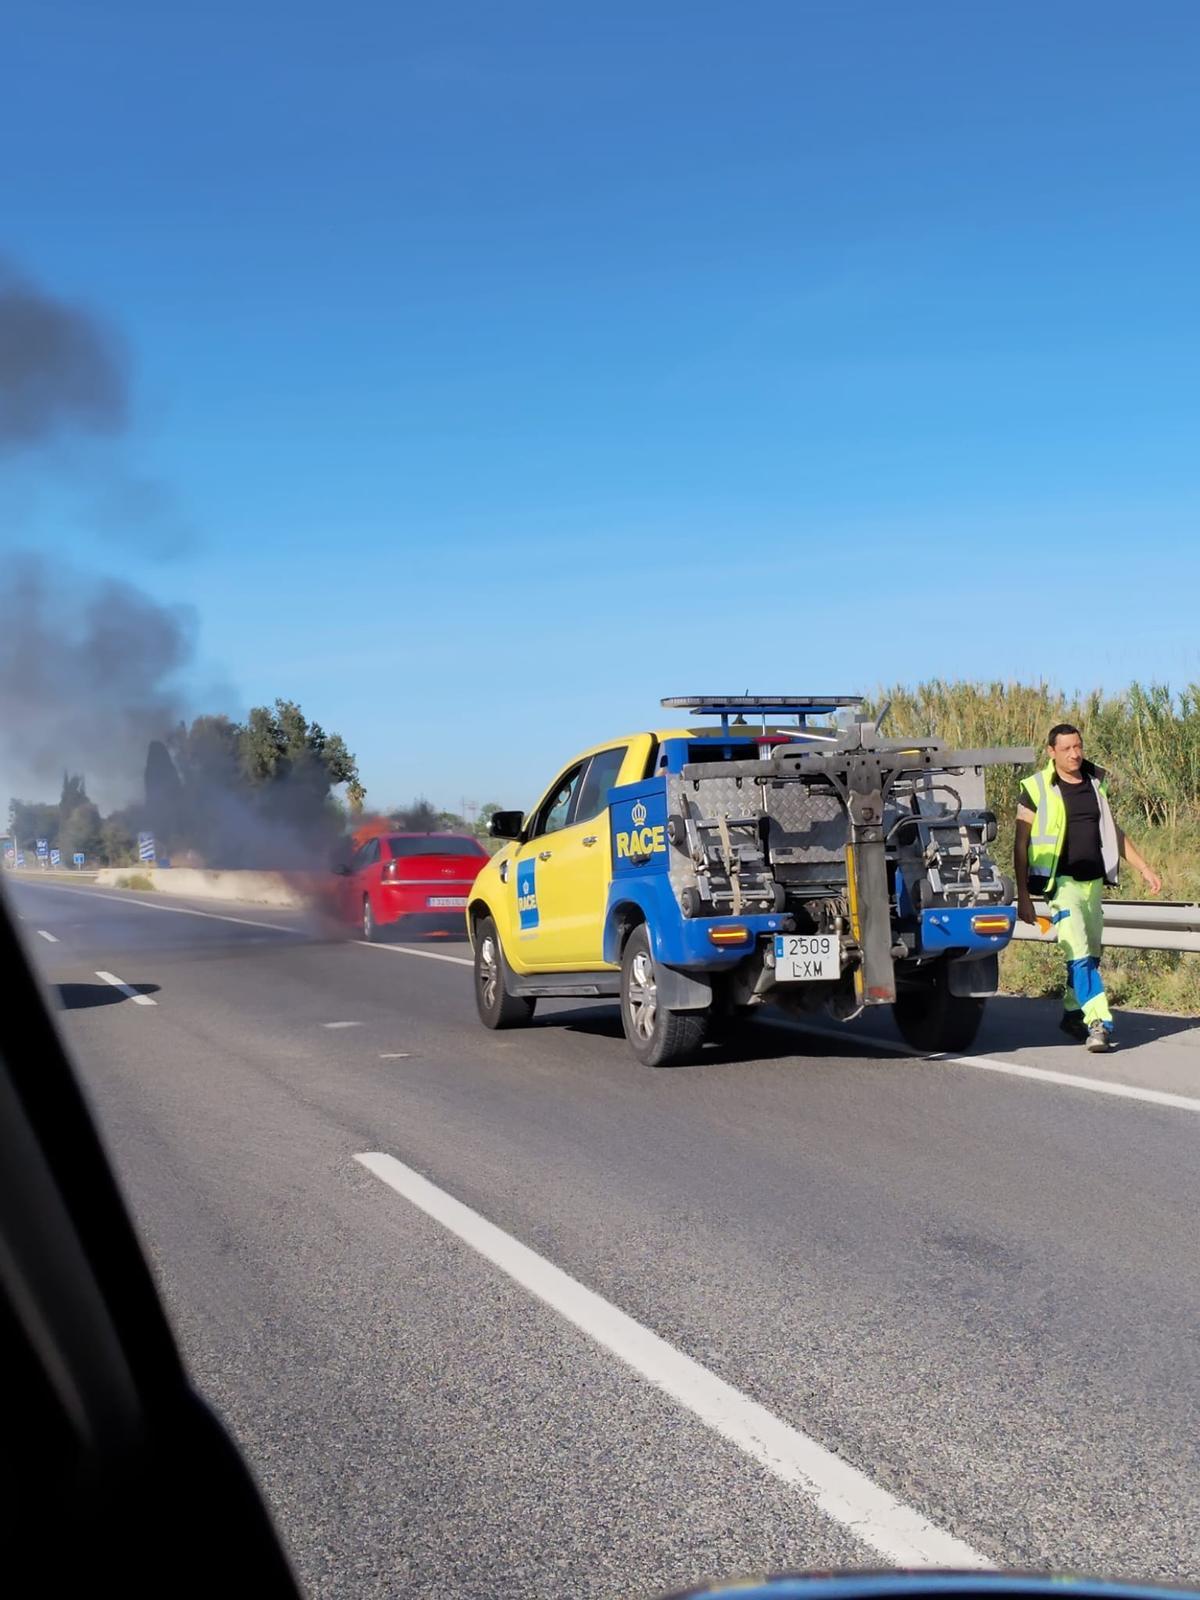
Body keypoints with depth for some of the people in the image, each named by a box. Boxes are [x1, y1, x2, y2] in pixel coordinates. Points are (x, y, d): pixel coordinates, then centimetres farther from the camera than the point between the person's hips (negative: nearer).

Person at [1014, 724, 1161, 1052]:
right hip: (1062, 882, -6)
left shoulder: (1096, 783, 11)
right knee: (1079, 954, -15)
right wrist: (1023, 896, -9)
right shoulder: (1037, 789, -5)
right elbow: (1021, 846, -4)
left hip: (1094, 881, 6)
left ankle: (1073, 1013, 28)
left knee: (1090, 955, 11)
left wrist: (1144, 868, 17)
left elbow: (1113, 832, 22)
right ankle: (1099, 1023, -18)